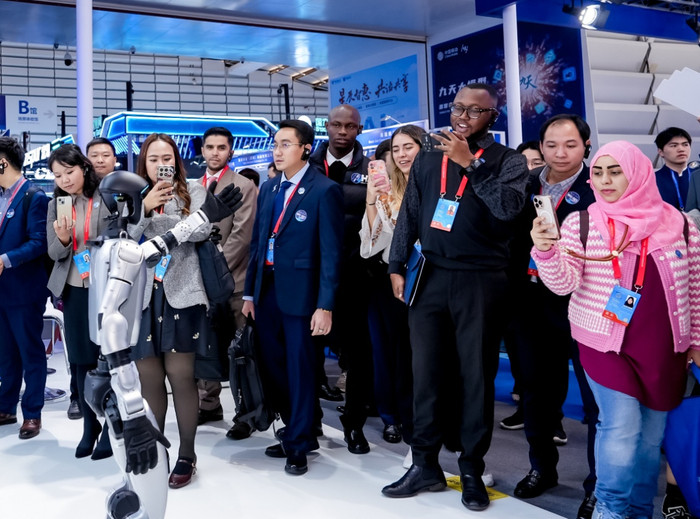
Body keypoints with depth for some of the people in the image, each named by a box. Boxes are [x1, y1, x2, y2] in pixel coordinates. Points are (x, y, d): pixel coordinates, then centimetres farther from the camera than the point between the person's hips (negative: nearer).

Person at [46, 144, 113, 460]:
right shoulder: (56, 205, 8)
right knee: (81, 360, 10)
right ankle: (89, 425, 23)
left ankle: (111, 428, 13)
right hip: (74, 292, 4)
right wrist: (62, 238, -16)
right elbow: (54, 253, 5)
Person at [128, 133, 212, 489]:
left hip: (180, 295, -2)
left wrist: (154, 218, -14)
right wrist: (145, 207, -19)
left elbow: (202, 229, -10)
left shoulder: (192, 191, 5)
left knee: (181, 376, 0)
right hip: (142, 296, 2)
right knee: (148, 379, 7)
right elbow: (124, 238, -5)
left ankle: (186, 455, 13)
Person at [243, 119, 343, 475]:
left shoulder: (324, 190, -9)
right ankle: (297, 430, 33)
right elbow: (257, 243, 15)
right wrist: (249, 292, 12)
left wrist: (325, 306, -16)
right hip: (266, 290, 7)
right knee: (272, 366, 14)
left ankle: (299, 445, 20)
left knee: (299, 368, 3)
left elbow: (331, 252, -12)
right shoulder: (268, 189, 12)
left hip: (300, 292, -7)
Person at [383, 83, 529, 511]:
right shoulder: (428, 159, 13)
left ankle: (472, 471, 17)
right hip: (429, 278, 3)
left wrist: (470, 163, -14)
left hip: (480, 281, -3)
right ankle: (425, 464, 19)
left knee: (476, 376, 5)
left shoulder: (508, 160, 3)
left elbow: (508, 206, -16)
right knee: (427, 373, 7)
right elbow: (409, 216, 13)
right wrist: (397, 266, 7)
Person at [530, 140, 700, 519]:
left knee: (651, 435, 11)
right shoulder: (581, 223, -4)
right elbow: (563, 284, -13)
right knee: (621, 427, -9)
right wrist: (544, 250, -30)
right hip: (605, 342, -2)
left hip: (663, 349, 3)